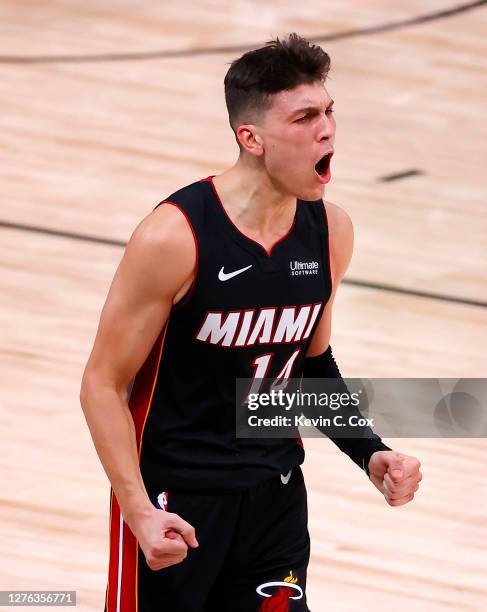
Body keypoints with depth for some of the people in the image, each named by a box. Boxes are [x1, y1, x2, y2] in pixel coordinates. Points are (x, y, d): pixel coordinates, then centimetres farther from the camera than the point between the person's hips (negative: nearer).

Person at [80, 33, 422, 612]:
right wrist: (140, 513, -24)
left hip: (275, 493, 5)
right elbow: (104, 384, -15)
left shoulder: (330, 231, -3)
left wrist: (370, 454, 1)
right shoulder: (174, 237, -21)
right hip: (173, 497, -5)